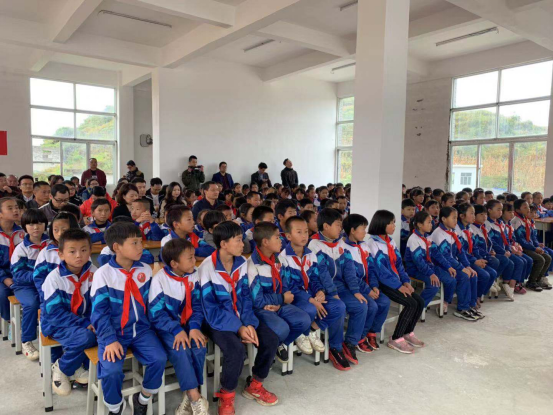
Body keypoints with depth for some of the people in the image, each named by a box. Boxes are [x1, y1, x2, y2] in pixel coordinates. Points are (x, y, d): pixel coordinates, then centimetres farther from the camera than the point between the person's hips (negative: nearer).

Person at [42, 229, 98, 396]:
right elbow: (55, 313, -19)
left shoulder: (94, 273, -6)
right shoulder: (54, 278, -16)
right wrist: (84, 324, -26)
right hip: (58, 324, -4)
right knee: (85, 338, -31)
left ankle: (80, 366, 3)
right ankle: (61, 369, -1)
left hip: (84, 321, 4)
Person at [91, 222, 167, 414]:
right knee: (111, 370, -24)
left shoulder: (145, 270, 2)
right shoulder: (103, 274, -10)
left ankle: (142, 399, 12)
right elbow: (100, 312, -11)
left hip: (141, 329, 3)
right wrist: (110, 340, -19)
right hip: (114, 332, -3)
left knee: (159, 358, -18)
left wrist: (152, 326, 2)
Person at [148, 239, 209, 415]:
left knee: (199, 347, -22)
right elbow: (156, 313, -16)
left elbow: (197, 305, -2)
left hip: (188, 325, 4)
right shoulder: (159, 279, -16)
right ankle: (196, 400, -18)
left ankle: (189, 397, -6)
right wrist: (177, 330, -26)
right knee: (180, 351, -28)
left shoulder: (194, 275, -4)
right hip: (168, 327, -3)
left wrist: (194, 327, -18)